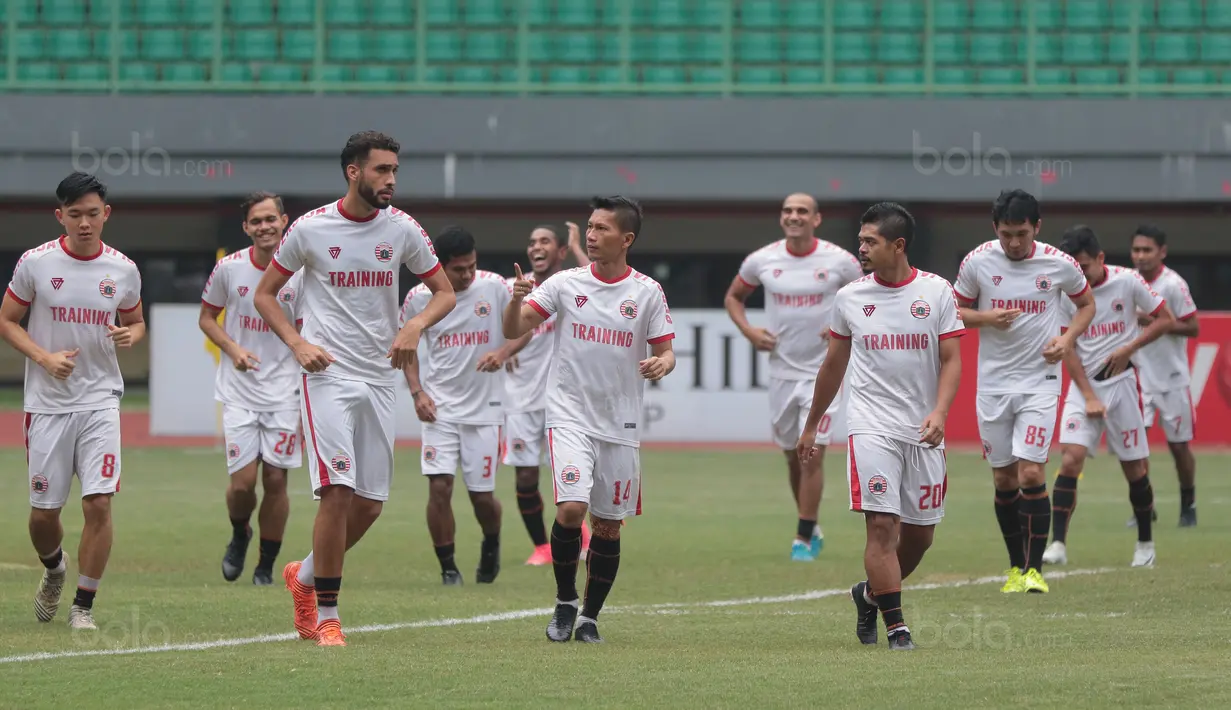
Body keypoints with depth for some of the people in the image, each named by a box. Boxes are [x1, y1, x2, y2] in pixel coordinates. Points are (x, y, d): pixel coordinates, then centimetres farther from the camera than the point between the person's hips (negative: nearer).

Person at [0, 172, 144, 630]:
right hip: (47, 402, 0)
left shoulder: (123, 270, 1)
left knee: (99, 502, -13)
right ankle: (54, 569, 38)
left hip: (100, 400, 0)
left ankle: (83, 605, 0)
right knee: (43, 511, 4)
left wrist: (130, 335, -8)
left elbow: (135, 321, 16)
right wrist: (45, 358, -13)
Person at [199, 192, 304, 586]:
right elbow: (207, 318, 10)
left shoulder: (301, 273, -3)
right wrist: (234, 349, -9)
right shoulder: (229, 268, -2)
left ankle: (266, 567, 14)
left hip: (284, 391, 0)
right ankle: (239, 536, 24)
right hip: (239, 392, 0)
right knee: (242, 482, -8)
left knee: (276, 480, -1)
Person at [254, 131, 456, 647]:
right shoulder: (310, 229, -5)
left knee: (370, 504, 5)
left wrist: (416, 325, -10)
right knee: (338, 491, -16)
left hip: (379, 380, 4)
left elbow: (444, 292, 11)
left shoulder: (402, 230, 2)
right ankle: (326, 616, -7)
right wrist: (297, 343, -9)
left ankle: (304, 576, 30)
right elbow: (264, 294, 6)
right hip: (327, 374, -4)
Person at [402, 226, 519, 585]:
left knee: (482, 494, 3)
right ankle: (448, 567, 2)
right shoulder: (419, 297, -5)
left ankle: (491, 545, 35)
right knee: (439, 486, -12)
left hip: (485, 407, 0)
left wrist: (502, 352, -19)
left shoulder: (494, 286, -8)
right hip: (440, 407, 0)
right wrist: (417, 391, -1)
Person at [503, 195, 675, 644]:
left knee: (608, 526, 6)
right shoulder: (565, 284, 0)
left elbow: (666, 352, 4)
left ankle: (590, 617, 22)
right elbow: (514, 331, -4)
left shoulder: (647, 292, 0)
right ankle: (564, 602, 2)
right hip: (569, 417, -1)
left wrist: (662, 364, -19)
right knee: (570, 509, -19)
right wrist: (517, 299, -24)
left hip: (620, 425, 1)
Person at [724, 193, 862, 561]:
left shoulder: (839, 260, -8)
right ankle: (812, 528, 29)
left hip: (823, 371, -3)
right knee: (792, 457, 11)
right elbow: (733, 297, 14)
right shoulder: (761, 260, -2)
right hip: (782, 371, 3)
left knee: (811, 455, -12)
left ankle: (804, 539, -4)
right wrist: (748, 330, -3)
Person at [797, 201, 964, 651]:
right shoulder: (849, 298, 5)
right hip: (871, 425, -1)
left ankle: (870, 594, 32)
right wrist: (811, 426, 21)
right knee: (881, 524, -14)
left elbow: (951, 360, -1)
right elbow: (833, 365, 16)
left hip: (923, 431, 1)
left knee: (920, 532, 7)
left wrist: (939, 412, -18)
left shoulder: (937, 292, 1)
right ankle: (896, 625, -11)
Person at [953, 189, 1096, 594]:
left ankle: (1035, 569, -6)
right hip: (993, 383, 2)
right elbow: (957, 310, 8)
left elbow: (1086, 304, 12)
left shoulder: (1059, 264, -5)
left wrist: (1068, 338, -7)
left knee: (1031, 473, -14)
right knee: (1004, 479, 6)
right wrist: (986, 318, -13)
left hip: (1040, 382, -2)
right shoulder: (977, 262, -4)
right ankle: (1016, 566, 22)